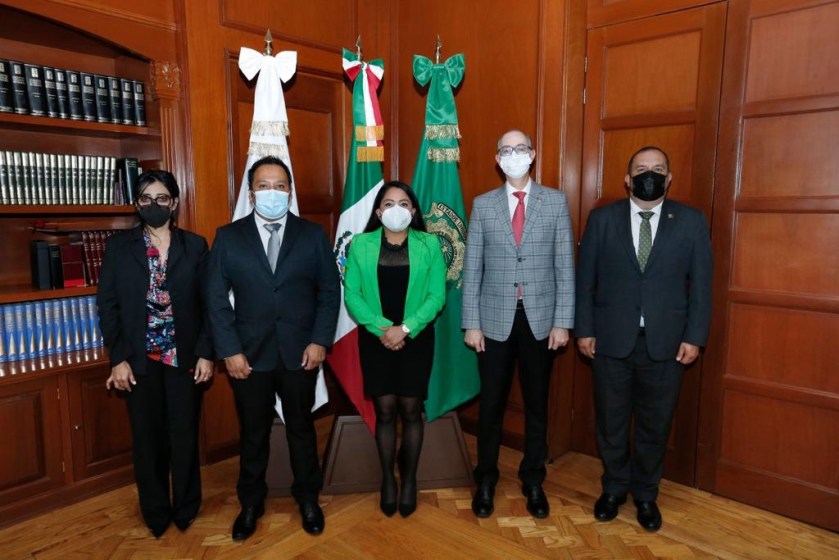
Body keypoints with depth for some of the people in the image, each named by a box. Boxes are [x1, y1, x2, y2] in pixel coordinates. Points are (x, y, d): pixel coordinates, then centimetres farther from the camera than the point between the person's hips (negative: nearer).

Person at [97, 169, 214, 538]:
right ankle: (156, 512, 30)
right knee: (148, 437, 11)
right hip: (139, 359, 1)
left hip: (185, 356, 0)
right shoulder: (119, 246, 2)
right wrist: (118, 359, -6)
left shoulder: (195, 246, 2)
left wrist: (206, 353, -6)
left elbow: (208, 304, 0)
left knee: (184, 434, 9)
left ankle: (185, 508, 29)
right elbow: (108, 306, 0)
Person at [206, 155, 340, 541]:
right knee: (253, 433, 15)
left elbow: (330, 291, 0)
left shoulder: (313, 234, 2)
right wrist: (230, 351, -8)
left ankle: (307, 498, 35)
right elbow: (217, 299, -1)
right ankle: (251, 503, 36)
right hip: (249, 355, 0)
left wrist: (320, 341, -8)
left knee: (302, 429, 15)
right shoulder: (228, 237, 1)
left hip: (300, 353, 0)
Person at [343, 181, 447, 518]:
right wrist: (381, 328, -16)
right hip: (375, 339, 0)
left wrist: (405, 328, -15)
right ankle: (387, 478, 25)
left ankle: (409, 479, 25)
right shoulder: (361, 244, 1)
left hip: (416, 339, 0)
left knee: (410, 411, 7)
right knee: (385, 411, 7)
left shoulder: (428, 244, -1)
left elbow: (436, 296, -5)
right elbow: (351, 294, -4)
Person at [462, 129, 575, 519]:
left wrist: (562, 321, -5)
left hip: (540, 319, 0)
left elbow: (565, 266, 0)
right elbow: (472, 269, 1)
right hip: (495, 319, 0)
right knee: (491, 404, 10)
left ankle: (533, 481, 31)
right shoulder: (483, 205, 3)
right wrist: (471, 323, -3)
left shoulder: (556, 202, 2)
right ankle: (486, 480, 28)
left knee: (537, 405, 12)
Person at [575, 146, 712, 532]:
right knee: (611, 421, 13)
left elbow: (701, 284, 1)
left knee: (655, 425, 13)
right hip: (611, 340, 0)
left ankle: (646, 495, 33)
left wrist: (694, 337, -4)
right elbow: (585, 279, 1)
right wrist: (584, 329, -3)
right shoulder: (602, 219, 1)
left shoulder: (692, 221, 1)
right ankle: (614, 488, 34)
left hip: (665, 342, 0)